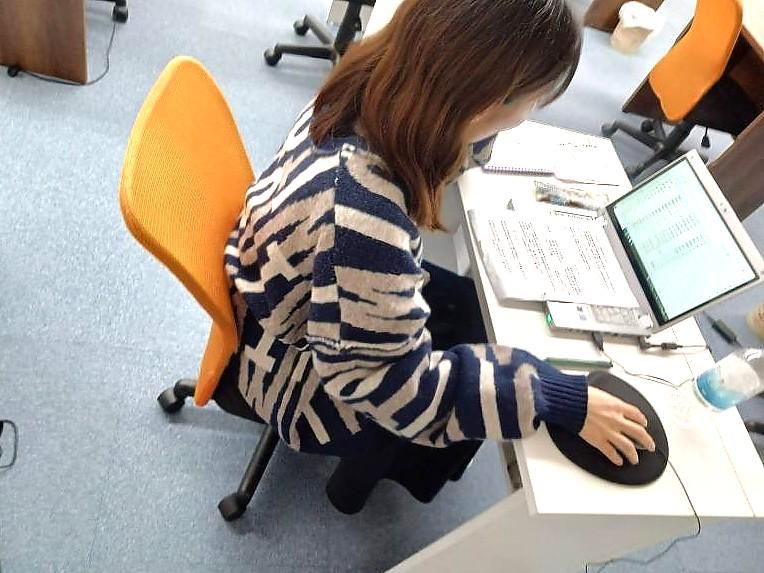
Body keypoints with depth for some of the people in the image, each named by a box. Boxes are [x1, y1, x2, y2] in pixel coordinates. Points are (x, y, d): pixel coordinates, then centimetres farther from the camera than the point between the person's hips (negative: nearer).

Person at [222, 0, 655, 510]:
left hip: (315, 302, 7)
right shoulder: (365, 215, -44)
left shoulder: (370, 92, -18)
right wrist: (564, 401, -28)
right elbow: (393, 380, -31)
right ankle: (393, 468, 35)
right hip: (294, 366, -7)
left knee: (475, 310, 14)